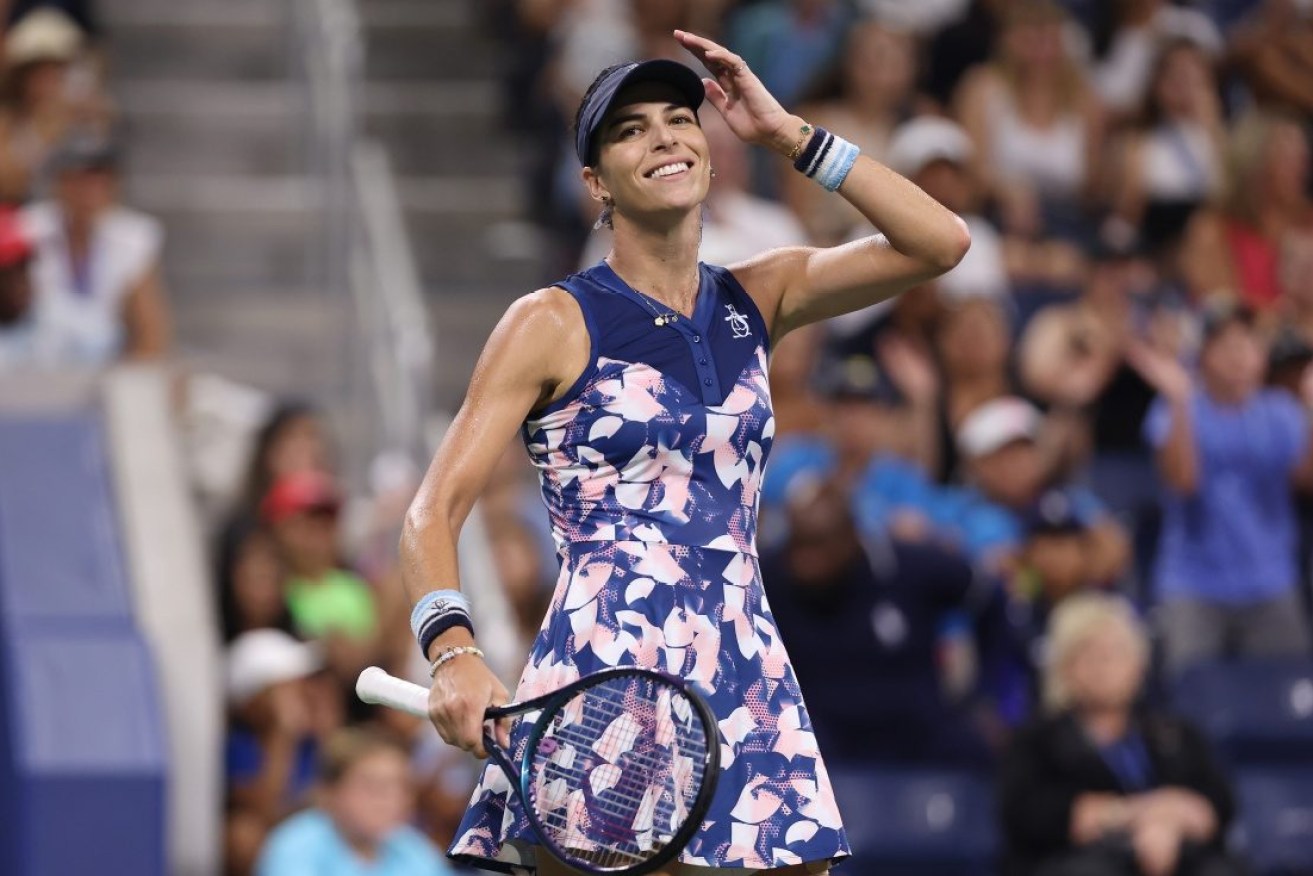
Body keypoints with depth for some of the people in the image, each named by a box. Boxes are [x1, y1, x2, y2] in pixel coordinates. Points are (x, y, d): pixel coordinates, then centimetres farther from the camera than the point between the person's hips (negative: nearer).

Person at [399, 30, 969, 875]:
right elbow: (433, 515, -5)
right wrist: (454, 652, -23)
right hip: (604, 681, -4)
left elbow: (941, 242, 2)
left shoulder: (756, 300, 12)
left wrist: (789, 134, 0)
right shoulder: (554, 324, 0)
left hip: (746, 677, 4)